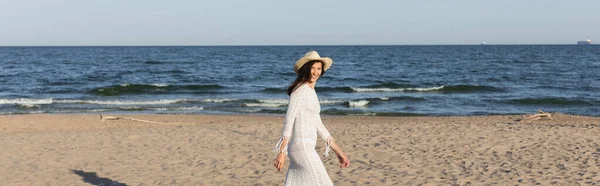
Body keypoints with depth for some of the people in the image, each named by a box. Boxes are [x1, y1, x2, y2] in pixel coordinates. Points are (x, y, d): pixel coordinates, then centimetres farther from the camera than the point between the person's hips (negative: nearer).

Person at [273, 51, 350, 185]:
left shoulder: (311, 92, 18)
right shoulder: (300, 90, -9)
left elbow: (318, 124, 22)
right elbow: (289, 121, -15)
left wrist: (338, 151, 20)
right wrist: (282, 152, -21)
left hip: (305, 148, 9)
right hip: (302, 148, -9)